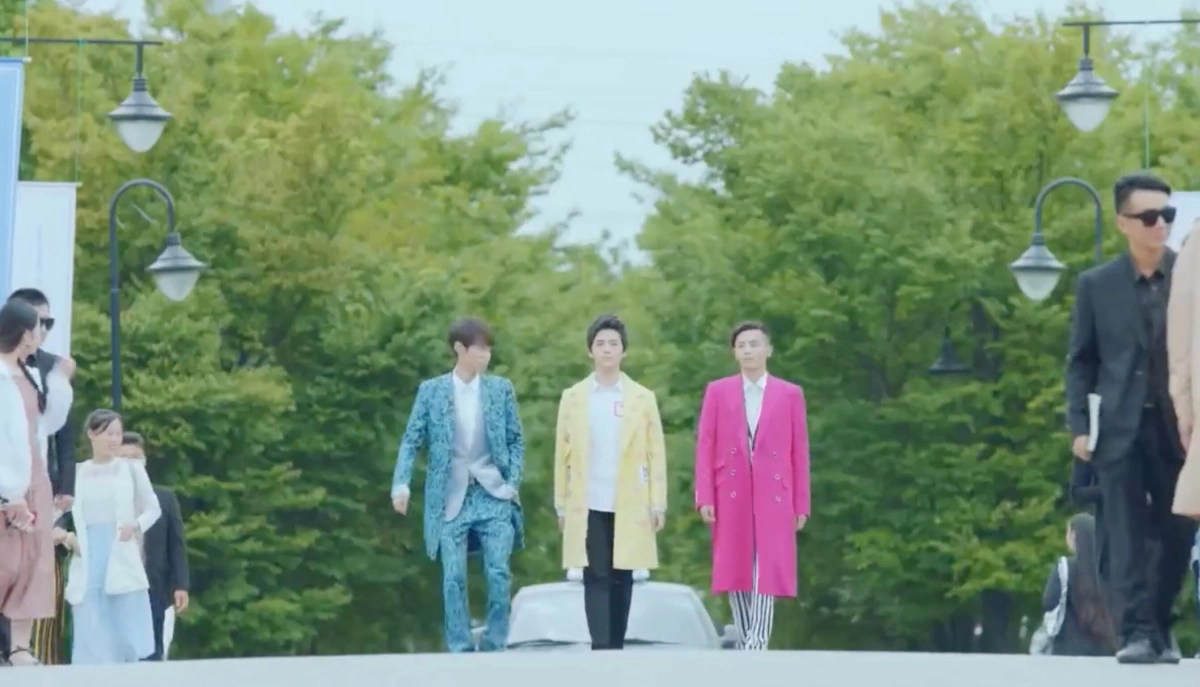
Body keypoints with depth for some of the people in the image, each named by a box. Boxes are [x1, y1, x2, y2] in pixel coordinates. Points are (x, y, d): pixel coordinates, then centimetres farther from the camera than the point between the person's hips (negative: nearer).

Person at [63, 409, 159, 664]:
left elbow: (153, 509, 12)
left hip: (122, 560, 0)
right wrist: (67, 537, -6)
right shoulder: (76, 473, 7)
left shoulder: (131, 468, 6)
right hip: (88, 563, 0)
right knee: (91, 642, -5)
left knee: (127, 637, -4)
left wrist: (136, 525, -8)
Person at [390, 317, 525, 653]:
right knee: (454, 578, -2)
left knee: (498, 572, -8)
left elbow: (516, 440, 10)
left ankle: (494, 647, 4)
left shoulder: (501, 389, 6)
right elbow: (411, 440, 1)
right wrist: (401, 484, -11)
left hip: (493, 495, 1)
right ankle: (460, 651, 6)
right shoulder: (431, 391, 2)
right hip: (451, 499, -1)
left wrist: (513, 483, -2)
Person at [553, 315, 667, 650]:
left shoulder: (643, 398, 5)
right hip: (589, 507, 0)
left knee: (621, 579, 4)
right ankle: (601, 651, -9)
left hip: (629, 508, 0)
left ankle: (616, 649, 12)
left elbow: (656, 455, 4)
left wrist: (658, 505, -1)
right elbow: (562, 455, 8)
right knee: (596, 579, -6)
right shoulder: (573, 398, 6)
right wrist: (561, 505, 5)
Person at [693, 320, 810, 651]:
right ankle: (746, 644, 8)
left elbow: (800, 451, 5)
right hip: (731, 498, 1)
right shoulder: (717, 392, 8)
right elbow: (705, 447, 4)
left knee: (768, 573, -9)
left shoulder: (790, 394, 7)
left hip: (773, 497, -1)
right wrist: (705, 498, -5)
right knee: (735, 573, 2)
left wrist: (801, 505, 1)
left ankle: (756, 646, -13)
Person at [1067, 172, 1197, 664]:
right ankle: (1136, 633, -5)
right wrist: (1078, 426, -1)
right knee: (1128, 536, -4)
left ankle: (1160, 627, 20)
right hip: (1121, 428, 0)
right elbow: (1081, 360, 8)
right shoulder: (1096, 284, 5)